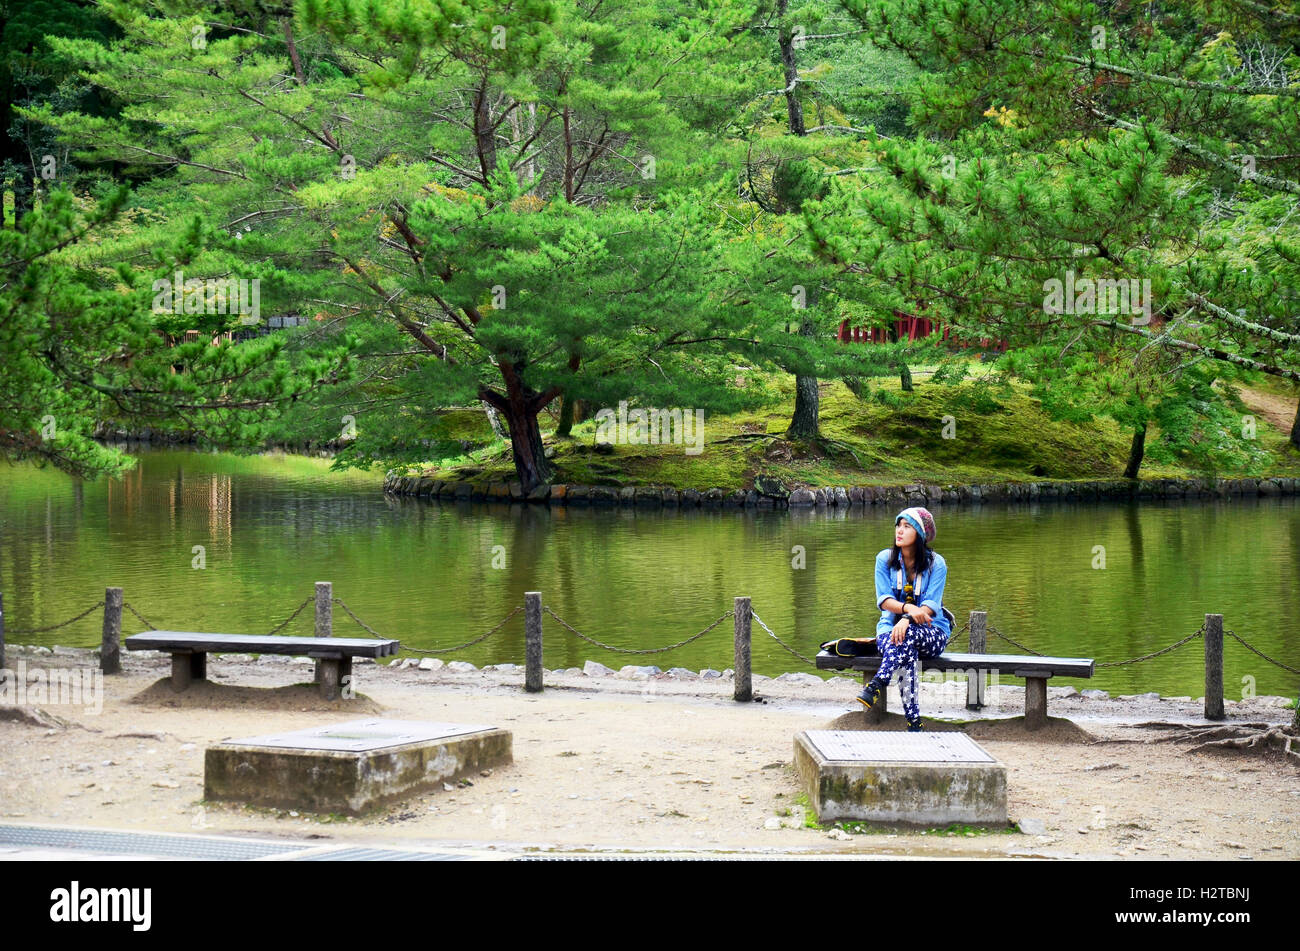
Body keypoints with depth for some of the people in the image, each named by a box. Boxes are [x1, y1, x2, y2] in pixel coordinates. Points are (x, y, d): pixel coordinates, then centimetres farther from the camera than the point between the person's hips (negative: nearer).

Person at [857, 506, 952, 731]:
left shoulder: (936, 563, -3)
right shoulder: (885, 559, 3)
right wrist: (908, 608, -27)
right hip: (891, 625, 1)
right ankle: (914, 723, -42)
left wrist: (908, 620, -32)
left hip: (932, 632, -1)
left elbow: (931, 606, -12)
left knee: (908, 634, -39)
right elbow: (883, 600, -4)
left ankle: (876, 686, -47)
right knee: (907, 653, -36)